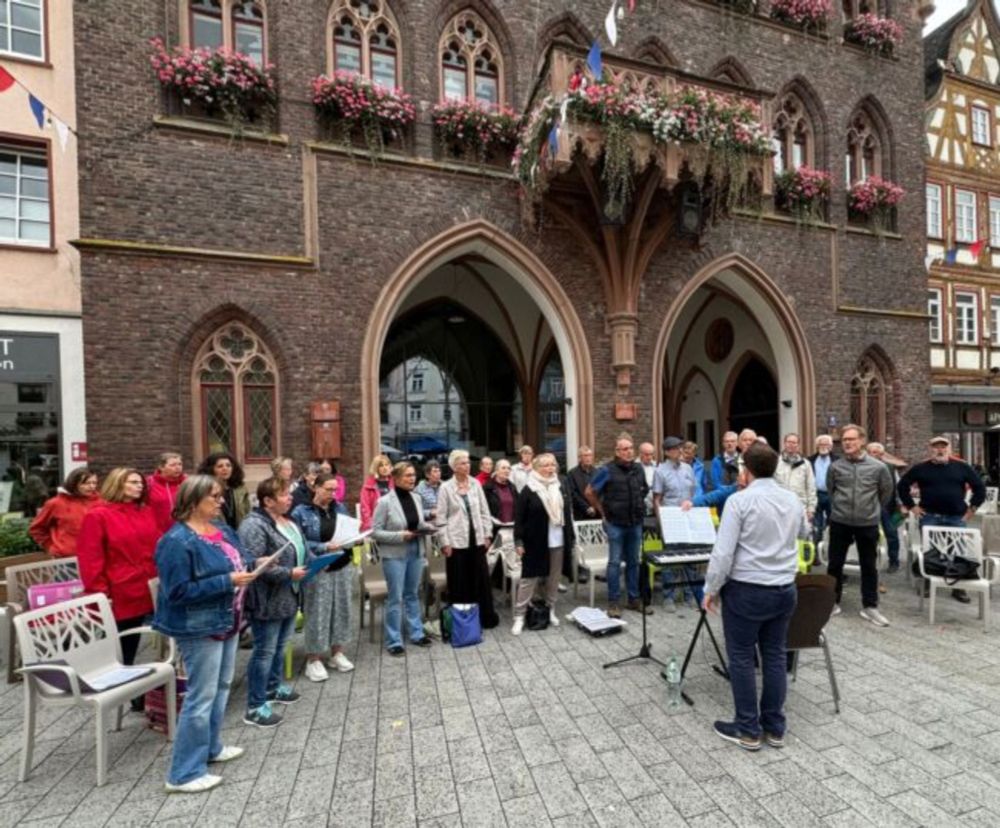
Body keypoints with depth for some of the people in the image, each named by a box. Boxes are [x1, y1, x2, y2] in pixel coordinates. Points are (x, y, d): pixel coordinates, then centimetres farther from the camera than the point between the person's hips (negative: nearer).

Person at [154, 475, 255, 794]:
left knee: (221, 687, 21)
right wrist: (227, 582, -27)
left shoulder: (222, 529, 4)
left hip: (226, 621, 9)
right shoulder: (177, 541, -22)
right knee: (201, 696, 1)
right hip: (199, 627, -9)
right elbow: (178, 591, -24)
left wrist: (252, 566, -5)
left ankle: (212, 747, 39)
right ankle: (184, 773, 17)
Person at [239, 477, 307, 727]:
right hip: (268, 600, -9)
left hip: (288, 596, 9)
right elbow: (254, 565, -28)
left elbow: (301, 549, 18)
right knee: (265, 651, 2)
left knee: (279, 646, 22)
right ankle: (255, 707, 16)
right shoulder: (255, 525, -22)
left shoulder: (287, 520, 8)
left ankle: (273, 687, 40)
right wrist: (289, 573, -25)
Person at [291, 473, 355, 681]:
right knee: (317, 613, 0)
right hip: (317, 570, -5)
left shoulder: (340, 508, 8)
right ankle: (313, 659, 15)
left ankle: (336, 652, 27)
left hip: (342, 567, 5)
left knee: (341, 609, 11)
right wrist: (324, 547, -23)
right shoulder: (301, 512, -7)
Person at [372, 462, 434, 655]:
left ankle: (417, 633, 30)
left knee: (413, 595, 17)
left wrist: (427, 527, -7)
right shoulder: (385, 502, -14)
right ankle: (394, 641, 16)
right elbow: (375, 532, -13)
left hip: (416, 552, 6)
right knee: (395, 598, 3)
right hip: (394, 555, -6)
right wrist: (400, 536, -21)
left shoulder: (416, 498, 4)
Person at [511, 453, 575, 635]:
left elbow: (567, 514, 13)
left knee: (554, 578, 13)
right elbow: (519, 518, -8)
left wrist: (571, 538, 10)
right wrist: (518, 541, -12)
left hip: (557, 542, 5)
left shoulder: (560, 488, 9)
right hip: (535, 542, -5)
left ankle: (551, 610, 29)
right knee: (528, 579, 1)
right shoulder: (528, 490, -8)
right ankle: (519, 616, 9)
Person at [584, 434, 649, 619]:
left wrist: (640, 509, 13)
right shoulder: (607, 470, -11)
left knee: (633, 562, 13)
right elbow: (589, 493, -5)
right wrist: (603, 512, -1)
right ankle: (613, 602, 11)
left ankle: (634, 599, 24)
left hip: (636, 523, 5)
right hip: (615, 524, -5)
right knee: (615, 562, 1)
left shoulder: (639, 469, 4)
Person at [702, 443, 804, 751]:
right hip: (784, 589, 6)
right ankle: (775, 728, 26)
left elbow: (723, 552, -18)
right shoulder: (793, 501, 4)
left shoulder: (740, 500, -16)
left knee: (742, 658, 7)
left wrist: (711, 589, -8)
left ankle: (748, 730, 17)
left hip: (746, 590, -6)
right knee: (775, 656, 15)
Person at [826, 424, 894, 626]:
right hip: (840, 522, 0)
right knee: (834, 564, 7)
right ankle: (833, 602, 20)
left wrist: (872, 508, 16)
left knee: (869, 566, 9)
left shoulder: (879, 467, -5)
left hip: (868, 523, 0)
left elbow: (886, 491, 11)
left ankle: (870, 607, 22)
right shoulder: (835, 466, -5)